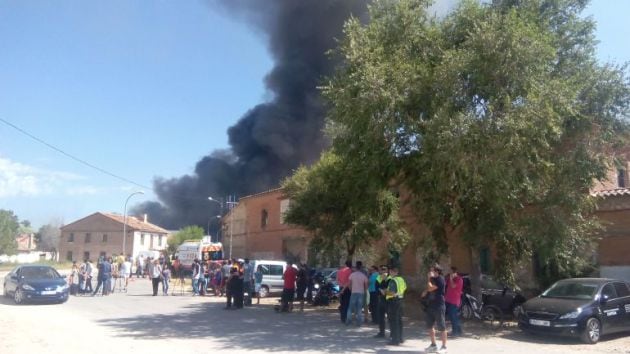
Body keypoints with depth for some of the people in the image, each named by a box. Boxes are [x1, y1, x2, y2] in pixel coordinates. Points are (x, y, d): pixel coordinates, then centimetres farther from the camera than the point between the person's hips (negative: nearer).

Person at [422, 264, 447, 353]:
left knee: (441, 327, -1)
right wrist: (426, 292, 7)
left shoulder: (440, 279, -15)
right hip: (431, 305, 9)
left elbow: (430, 288, -23)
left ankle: (444, 347, 8)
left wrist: (429, 278, -11)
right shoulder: (433, 279, 12)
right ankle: (433, 345, 23)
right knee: (430, 326, 12)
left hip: (439, 306, -9)